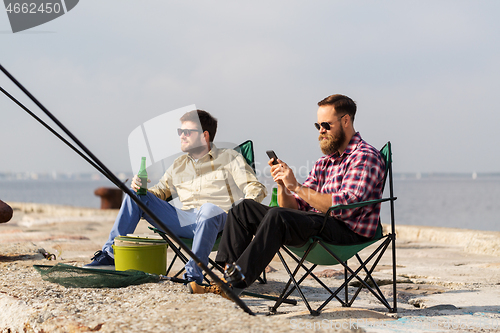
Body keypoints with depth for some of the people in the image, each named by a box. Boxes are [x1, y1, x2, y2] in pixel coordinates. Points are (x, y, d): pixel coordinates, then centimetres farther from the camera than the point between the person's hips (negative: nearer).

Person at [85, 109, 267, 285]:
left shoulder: (229, 158, 9)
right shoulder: (179, 165, 25)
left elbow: (256, 188, 0)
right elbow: (161, 191, 27)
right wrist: (141, 188, 3)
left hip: (219, 221, -5)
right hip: (184, 221, 5)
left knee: (209, 209, -42)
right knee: (136, 195, -3)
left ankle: (194, 274, -35)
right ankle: (110, 254, -6)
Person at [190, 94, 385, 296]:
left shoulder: (365, 157, -6)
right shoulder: (324, 163, 21)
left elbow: (345, 206, -21)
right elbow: (293, 208, 16)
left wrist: (297, 187, -19)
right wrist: (283, 185, -5)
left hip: (348, 233, -9)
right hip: (318, 226, 9)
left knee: (277, 216, -32)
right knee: (245, 208, 3)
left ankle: (236, 283, -33)